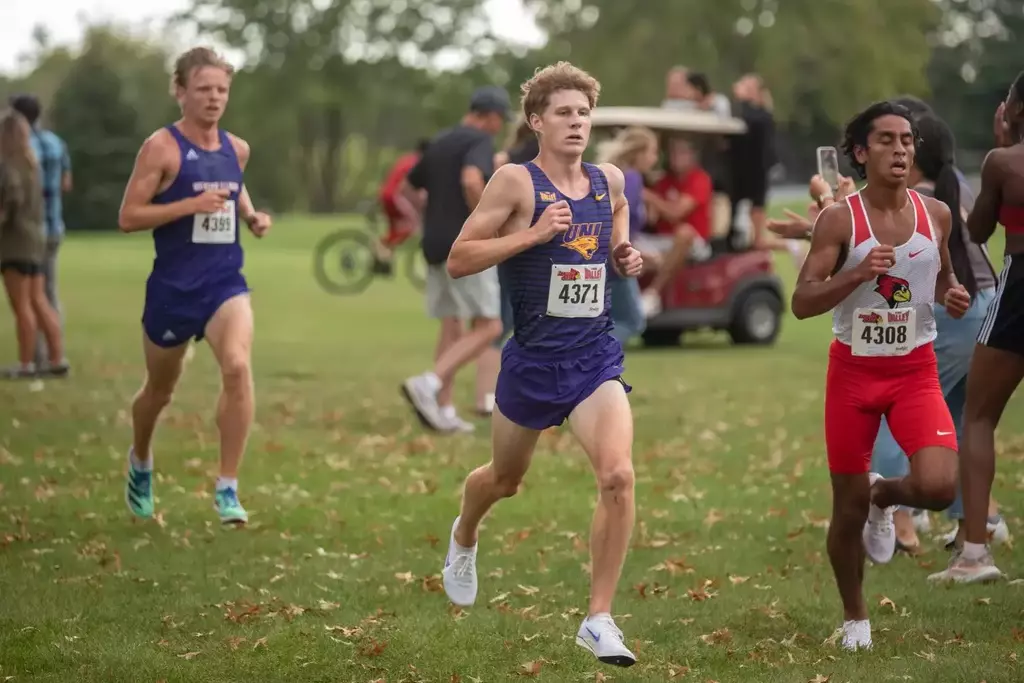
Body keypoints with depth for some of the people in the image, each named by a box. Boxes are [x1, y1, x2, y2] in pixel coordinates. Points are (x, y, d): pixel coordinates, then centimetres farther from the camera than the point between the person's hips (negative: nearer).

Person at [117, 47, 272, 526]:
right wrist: (191, 204, -23)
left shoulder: (236, 149, 5)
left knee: (238, 367, -25)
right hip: (173, 287, -2)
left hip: (225, 282, 3)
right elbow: (128, 217, -13)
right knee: (160, 388, 17)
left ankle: (228, 489, -18)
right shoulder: (162, 147, -10)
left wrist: (251, 215, 6)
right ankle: (140, 462, 50)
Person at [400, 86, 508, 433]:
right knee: (488, 328, -5)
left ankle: (444, 411, 6)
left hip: (436, 247, 8)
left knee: (451, 327, 11)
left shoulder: (439, 143, 17)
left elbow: (406, 188, 25)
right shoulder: (480, 141, -9)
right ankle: (427, 384, -19)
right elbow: (471, 181, -29)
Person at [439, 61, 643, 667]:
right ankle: (464, 538, 57)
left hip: (596, 357, 2)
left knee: (618, 475, -20)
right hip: (532, 360, -2)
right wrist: (533, 232, -22)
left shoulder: (611, 181, 3)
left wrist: (627, 259, 1)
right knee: (505, 480, 20)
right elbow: (458, 260, -13)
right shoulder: (517, 181, -11)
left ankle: (600, 619, -10)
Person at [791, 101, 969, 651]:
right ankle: (855, 618, 28)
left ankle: (885, 496, 16)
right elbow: (801, 303, -14)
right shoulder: (839, 220, -10)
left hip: (915, 370, 2)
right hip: (853, 371, -2)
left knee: (938, 486, -21)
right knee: (848, 507, 5)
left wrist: (952, 296, -4)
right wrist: (858, 273, -28)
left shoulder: (935, 214, 0)